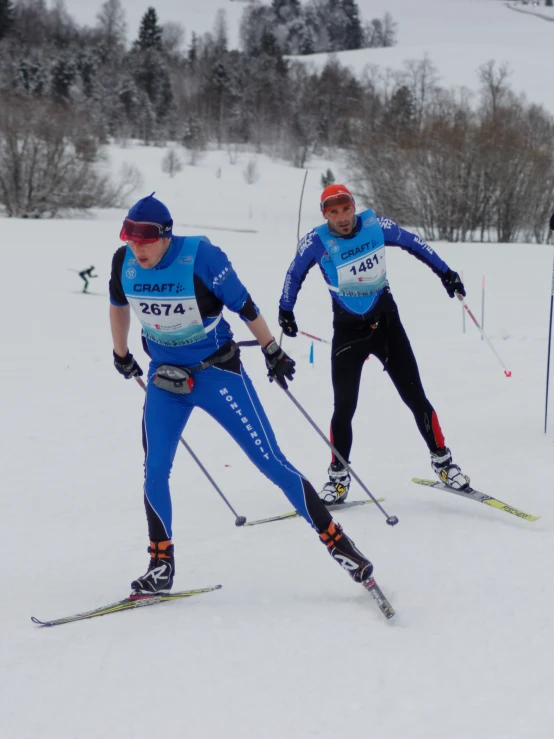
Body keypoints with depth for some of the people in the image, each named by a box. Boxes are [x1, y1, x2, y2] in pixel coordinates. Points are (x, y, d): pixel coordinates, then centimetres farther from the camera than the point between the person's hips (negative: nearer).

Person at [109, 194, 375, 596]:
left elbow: (243, 303, -11)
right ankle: (161, 565, 11)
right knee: (155, 471, -5)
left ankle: (336, 540, 5)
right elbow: (119, 304, 14)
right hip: (165, 379, 4)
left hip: (217, 371, -4)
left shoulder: (201, 257, -22)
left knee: (271, 462, -5)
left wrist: (272, 350, -2)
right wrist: (121, 353, 25)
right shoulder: (124, 262, -8)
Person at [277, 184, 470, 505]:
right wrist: (286, 310, 6)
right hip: (348, 330, -1)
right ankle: (338, 478, 9)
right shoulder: (317, 241, -13)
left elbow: (413, 243, 6)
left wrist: (445, 272, 8)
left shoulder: (375, 225, -10)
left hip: (386, 322, 1)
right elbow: (295, 274, 5)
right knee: (344, 408, -6)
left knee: (416, 397, 1)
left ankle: (442, 460, 16)